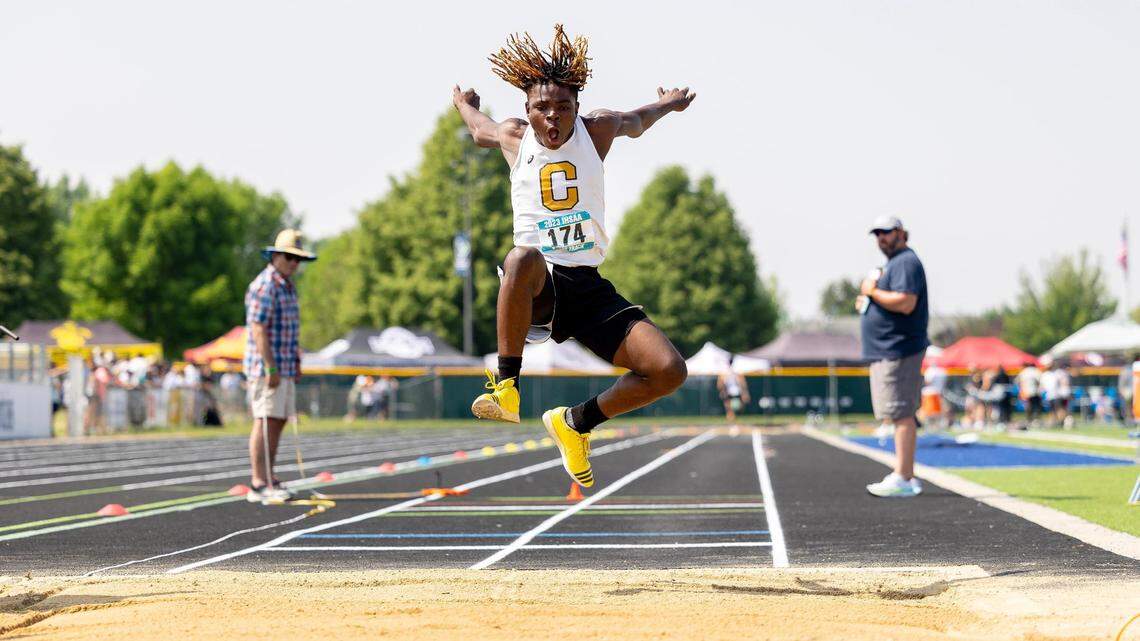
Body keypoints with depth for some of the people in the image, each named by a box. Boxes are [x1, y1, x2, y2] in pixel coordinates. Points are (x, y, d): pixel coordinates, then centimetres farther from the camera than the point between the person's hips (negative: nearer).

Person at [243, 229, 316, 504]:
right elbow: (258, 329, -19)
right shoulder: (265, 286, -14)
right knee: (265, 422, -10)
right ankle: (259, 485, -11)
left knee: (278, 422, 10)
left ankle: (268, 480, 15)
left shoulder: (288, 286, 17)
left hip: (284, 367, 9)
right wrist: (271, 368, -22)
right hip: (266, 367, -9)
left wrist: (296, 363, 20)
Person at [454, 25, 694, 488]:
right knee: (523, 257, -43)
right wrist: (463, 104, 50)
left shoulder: (597, 129, 6)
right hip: (536, 286, -2)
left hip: (588, 286, 3)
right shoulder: (512, 137, 6)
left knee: (669, 371, -16)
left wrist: (667, 105, 47)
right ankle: (507, 387, -31)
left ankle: (576, 423, 8)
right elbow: (480, 131, 33)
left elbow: (635, 123, 32)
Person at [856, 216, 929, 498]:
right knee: (901, 415, 13)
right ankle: (907, 476, 18)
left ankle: (902, 479, -16)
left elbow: (905, 303, -25)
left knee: (901, 414, -13)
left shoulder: (906, 262, -12)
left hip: (899, 350, -11)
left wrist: (873, 292, -14)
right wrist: (868, 303, 14)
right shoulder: (894, 263, 22)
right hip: (888, 351, 11)